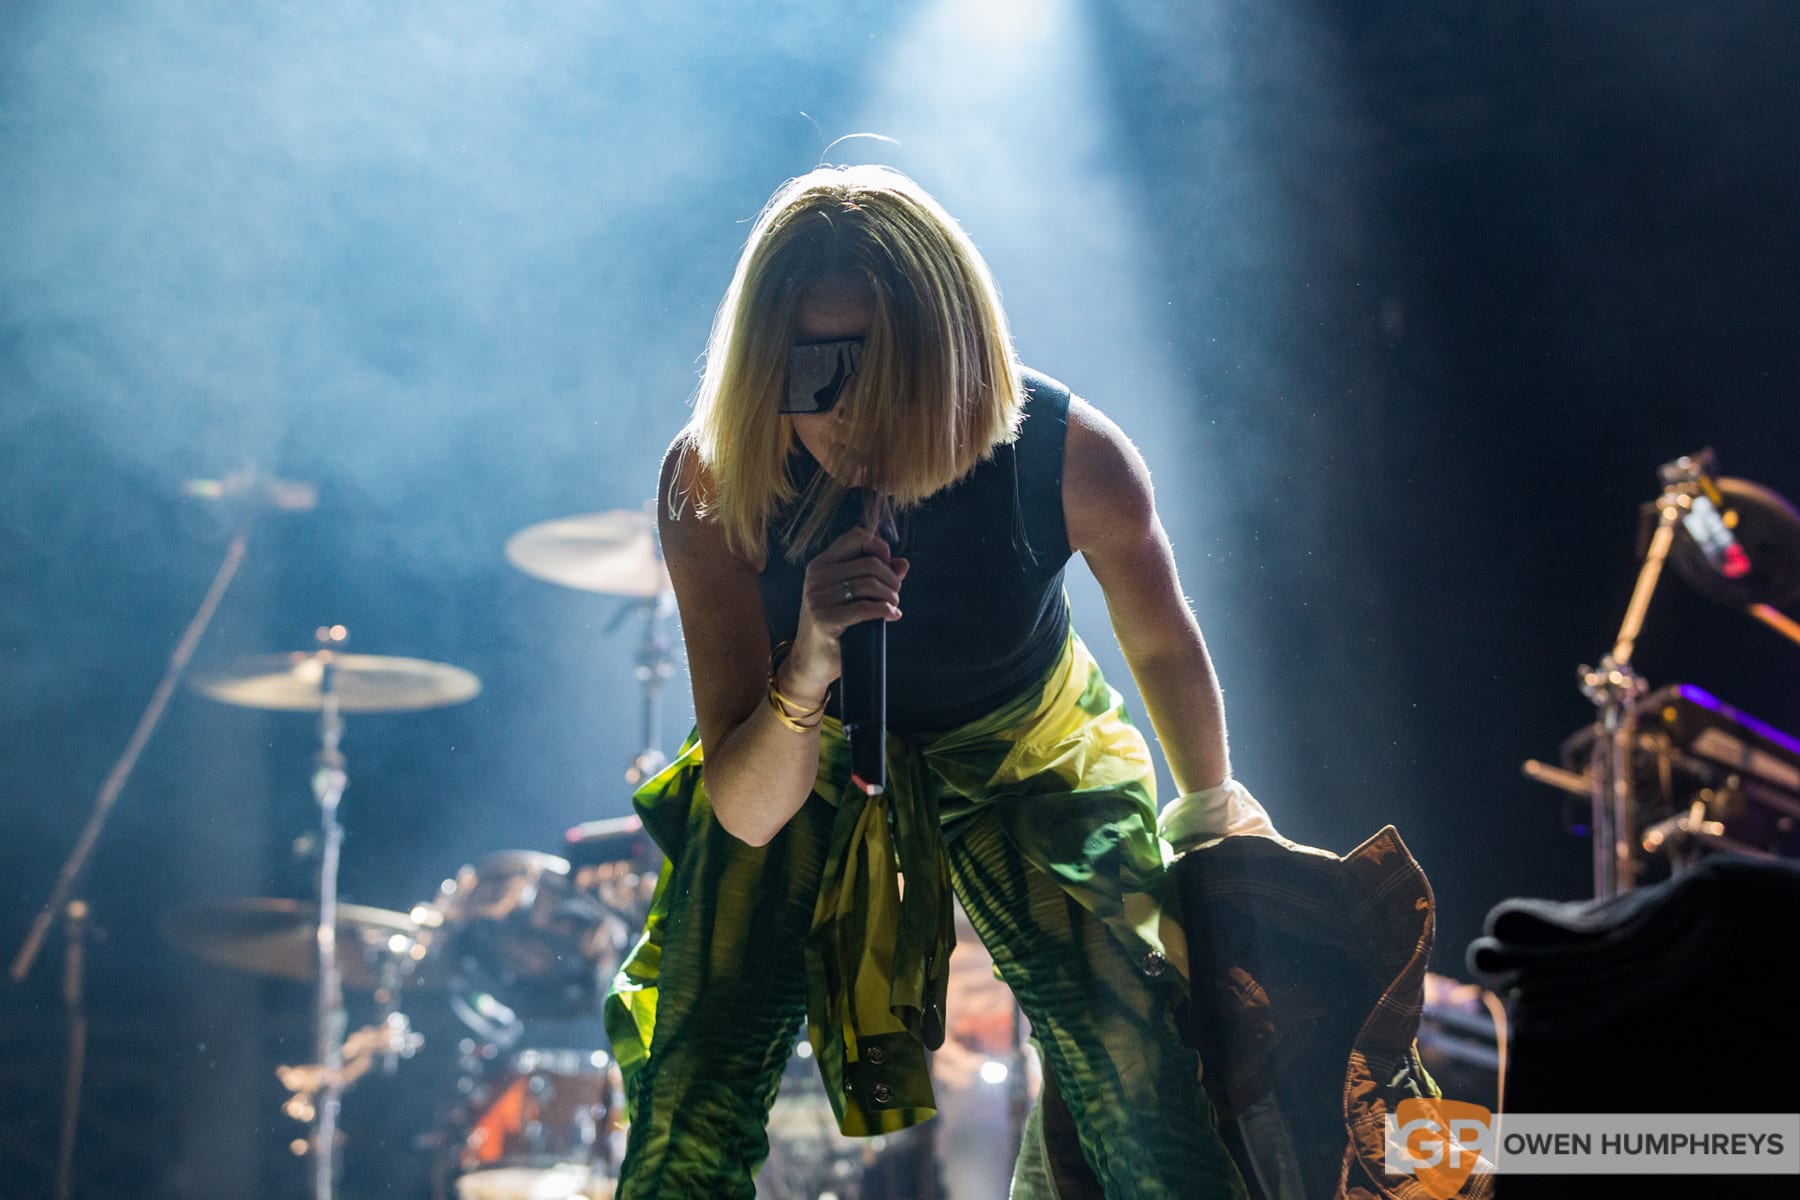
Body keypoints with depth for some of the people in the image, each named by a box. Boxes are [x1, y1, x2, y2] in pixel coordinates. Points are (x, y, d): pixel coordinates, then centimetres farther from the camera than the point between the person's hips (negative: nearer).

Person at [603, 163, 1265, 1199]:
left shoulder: (1071, 457, -29)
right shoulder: (712, 485, -30)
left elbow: (1164, 646, -6)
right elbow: (745, 815, -28)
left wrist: (1213, 821, 10)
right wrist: (807, 672, -49)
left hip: (1031, 754, 0)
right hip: (801, 767, 0)